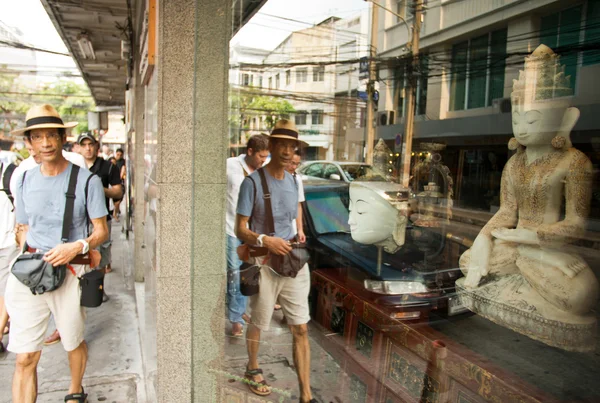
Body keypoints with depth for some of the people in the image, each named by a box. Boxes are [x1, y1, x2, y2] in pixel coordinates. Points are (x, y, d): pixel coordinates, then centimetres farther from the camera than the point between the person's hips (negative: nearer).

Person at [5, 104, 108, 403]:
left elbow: (102, 231, -3)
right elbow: (24, 229, 18)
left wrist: (77, 246, -21)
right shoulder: (26, 181, 9)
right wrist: (26, 254, 0)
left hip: (70, 273, -2)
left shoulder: (86, 181, -5)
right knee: (25, 357, 1)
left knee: (74, 344, 16)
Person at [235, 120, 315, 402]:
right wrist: (265, 240, -27)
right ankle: (253, 370, 42)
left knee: (300, 329, 6)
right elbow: (240, 230, -11)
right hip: (266, 264, -5)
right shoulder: (253, 182, -10)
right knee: (257, 324, 14)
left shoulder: (292, 181, 10)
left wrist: (298, 238, 4)